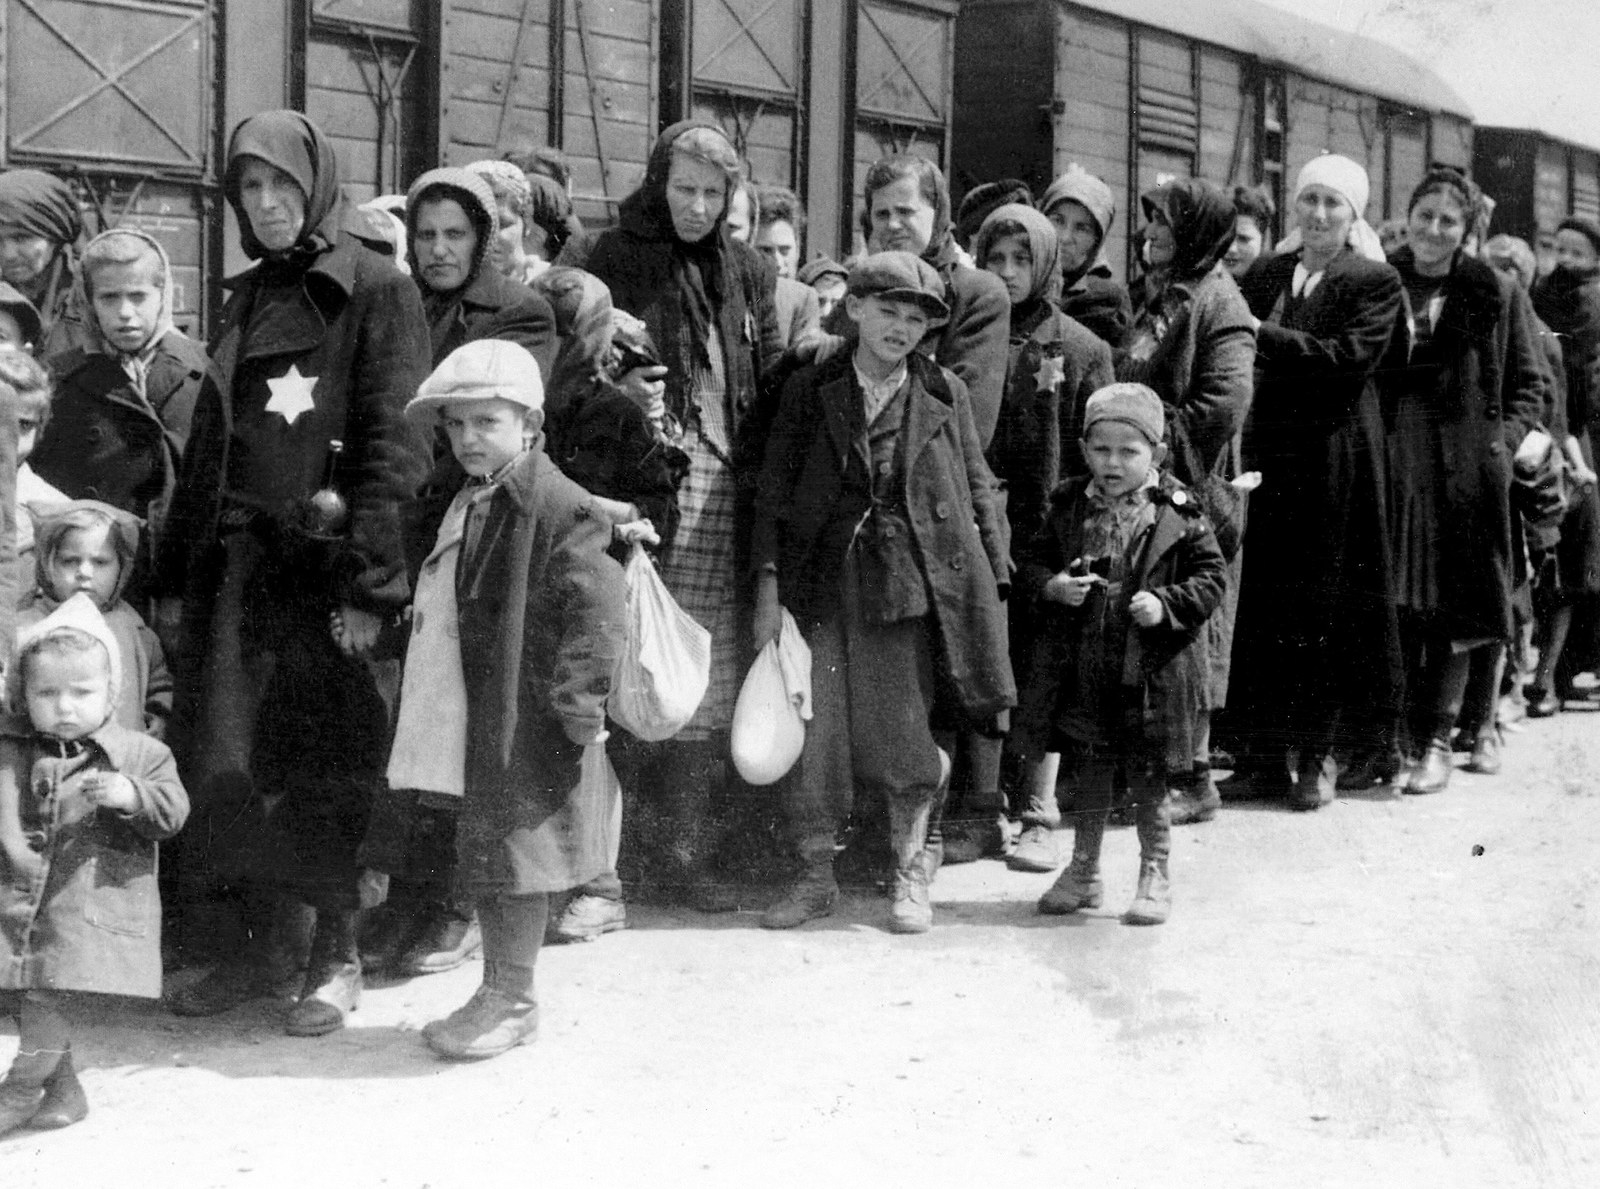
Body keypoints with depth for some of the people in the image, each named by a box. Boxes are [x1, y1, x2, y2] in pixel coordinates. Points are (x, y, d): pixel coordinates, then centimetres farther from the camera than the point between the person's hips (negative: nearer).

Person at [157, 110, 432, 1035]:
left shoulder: (377, 291, -1)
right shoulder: (248, 302, 19)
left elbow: (395, 441, -10)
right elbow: (207, 448, 20)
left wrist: (370, 578, -18)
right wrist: (176, 575, 14)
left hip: (325, 564, -6)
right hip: (236, 565, 6)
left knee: (327, 764, -3)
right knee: (227, 761, 2)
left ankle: (339, 951, 10)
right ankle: (256, 942, 14)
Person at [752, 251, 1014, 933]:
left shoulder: (944, 393, 4)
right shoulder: (809, 390, 4)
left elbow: (977, 491, 8)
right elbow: (774, 489, 4)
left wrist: (994, 581, 5)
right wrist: (768, 585, -2)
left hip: (912, 581, -1)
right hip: (822, 579, 1)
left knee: (895, 736, 1)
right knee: (811, 729, 1)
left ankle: (911, 876, 21)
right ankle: (815, 877, 17)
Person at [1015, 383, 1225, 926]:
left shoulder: (1178, 513, -5)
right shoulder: (1069, 508, 3)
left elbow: (1210, 576, -3)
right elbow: (1030, 564, 8)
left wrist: (1166, 604, -18)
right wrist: (1052, 586, -13)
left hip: (1151, 673, -3)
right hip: (1080, 672, 3)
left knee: (1148, 779, 6)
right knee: (1087, 775, 15)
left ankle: (1155, 876, 19)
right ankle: (1083, 871, 29)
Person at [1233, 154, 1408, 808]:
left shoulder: (1375, 282, 0)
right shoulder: (1263, 276, 14)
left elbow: (1353, 357, -14)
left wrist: (1264, 336, -17)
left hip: (1334, 462, -4)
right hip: (1268, 454, 4)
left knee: (1324, 607, 0)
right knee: (1263, 603, 2)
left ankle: (1317, 754, 6)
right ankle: (1267, 751, 9)